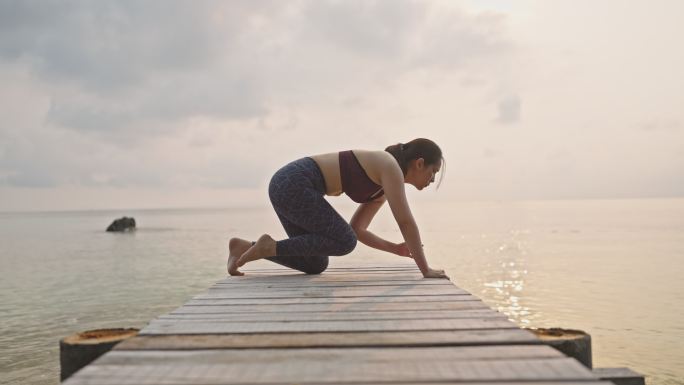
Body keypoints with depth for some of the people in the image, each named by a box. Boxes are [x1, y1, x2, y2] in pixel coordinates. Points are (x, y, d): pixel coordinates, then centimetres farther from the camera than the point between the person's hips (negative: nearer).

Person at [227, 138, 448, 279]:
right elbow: (406, 222, -15)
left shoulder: (382, 190, 17)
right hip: (295, 184, -9)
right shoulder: (390, 168, -9)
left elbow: (356, 229, 19)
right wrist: (426, 270, -10)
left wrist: (395, 248, 11)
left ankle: (244, 247, 11)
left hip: (285, 184, 9)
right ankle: (271, 246, -7)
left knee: (315, 265, 9)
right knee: (344, 242, -9)